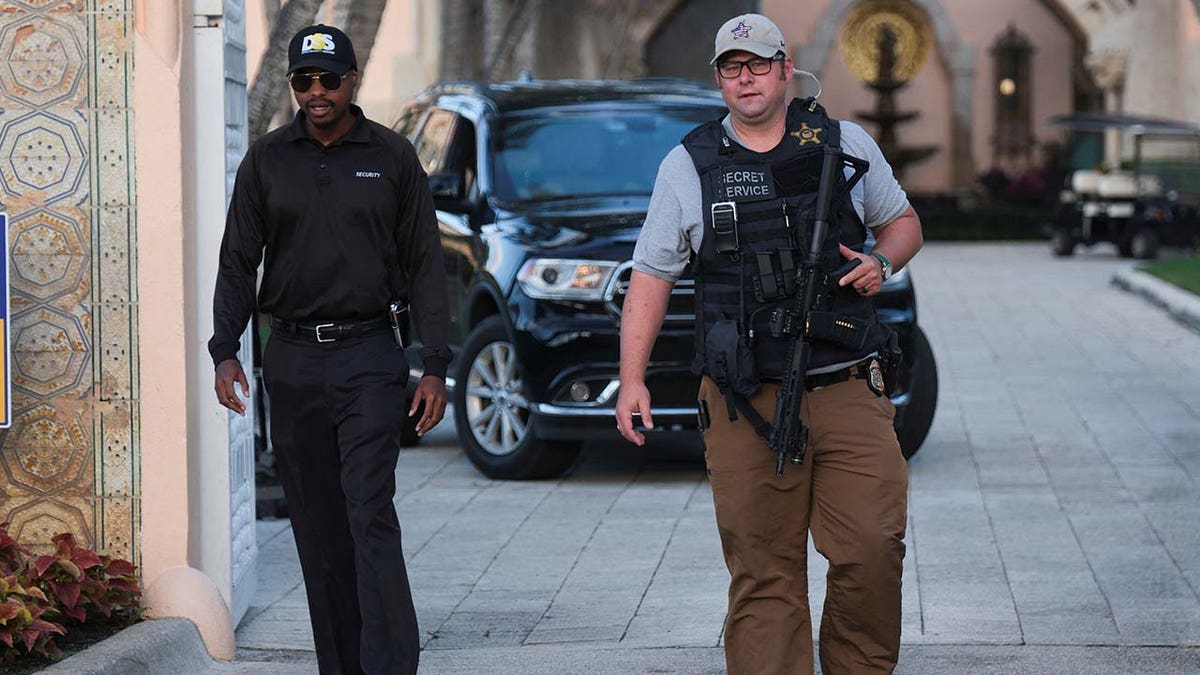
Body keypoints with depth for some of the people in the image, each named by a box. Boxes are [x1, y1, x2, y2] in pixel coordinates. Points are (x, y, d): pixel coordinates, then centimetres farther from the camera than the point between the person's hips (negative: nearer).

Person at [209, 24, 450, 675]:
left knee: (370, 513, -14)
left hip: (369, 357, -3)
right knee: (317, 526, 4)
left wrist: (435, 367, -1)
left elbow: (424, 266, 5)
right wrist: (224, 350, -3)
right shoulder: (266, 160, 8)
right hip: (292, 359, 3)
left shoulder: (392, 156, 4)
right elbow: (237, 262, 10)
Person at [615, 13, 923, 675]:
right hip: (746, 404, -1)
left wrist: (881, 262, -1)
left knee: (873, 550, -7)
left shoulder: (845, 144, 10)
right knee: (763, 571, -2)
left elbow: (902, 221, 23)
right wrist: (631, 380, 1)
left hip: (847, 391, 1)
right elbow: (650, 277, 10)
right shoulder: (687, 165, 8)